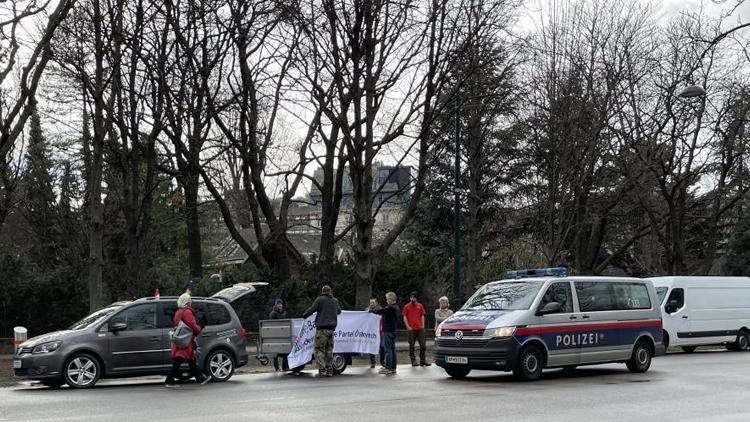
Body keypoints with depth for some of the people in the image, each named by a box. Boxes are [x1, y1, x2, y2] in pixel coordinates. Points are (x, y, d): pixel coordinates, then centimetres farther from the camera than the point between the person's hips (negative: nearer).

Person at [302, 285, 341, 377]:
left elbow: (312, 309, -6)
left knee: (320, 349, -4)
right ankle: (329, 370, 11)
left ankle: (322, 370, -13)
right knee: (329, 349, 13)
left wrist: (303, 316, 9)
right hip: (331, 328, 5)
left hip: (322, 328, -5)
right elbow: (339, 311, 26)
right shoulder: (334, 301, 13)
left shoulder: (320, 299, -3)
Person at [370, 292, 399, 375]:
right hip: (393, 331, 10)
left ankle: (388, 368, -8)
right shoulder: (396, 308, 14)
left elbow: (379, 311, -19)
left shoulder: (390, 308, -18)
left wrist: (371, 311, -5)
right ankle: (393, 368, 15)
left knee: (387, 350, -7)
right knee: (392, 350, 11)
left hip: (388, 331, -10)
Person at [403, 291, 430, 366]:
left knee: (423, 345, 2)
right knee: (411, 346, 1)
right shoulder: (407, 306, 3)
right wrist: (408, 327, -8)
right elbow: (404, 317, 1)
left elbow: (422, 316, 13)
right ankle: (413, 361, 6)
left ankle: (423, 361, 9)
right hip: (411, 329, -2)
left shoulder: (420, 306, 9)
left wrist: (423, 325, 2)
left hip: (420, 328, 2)